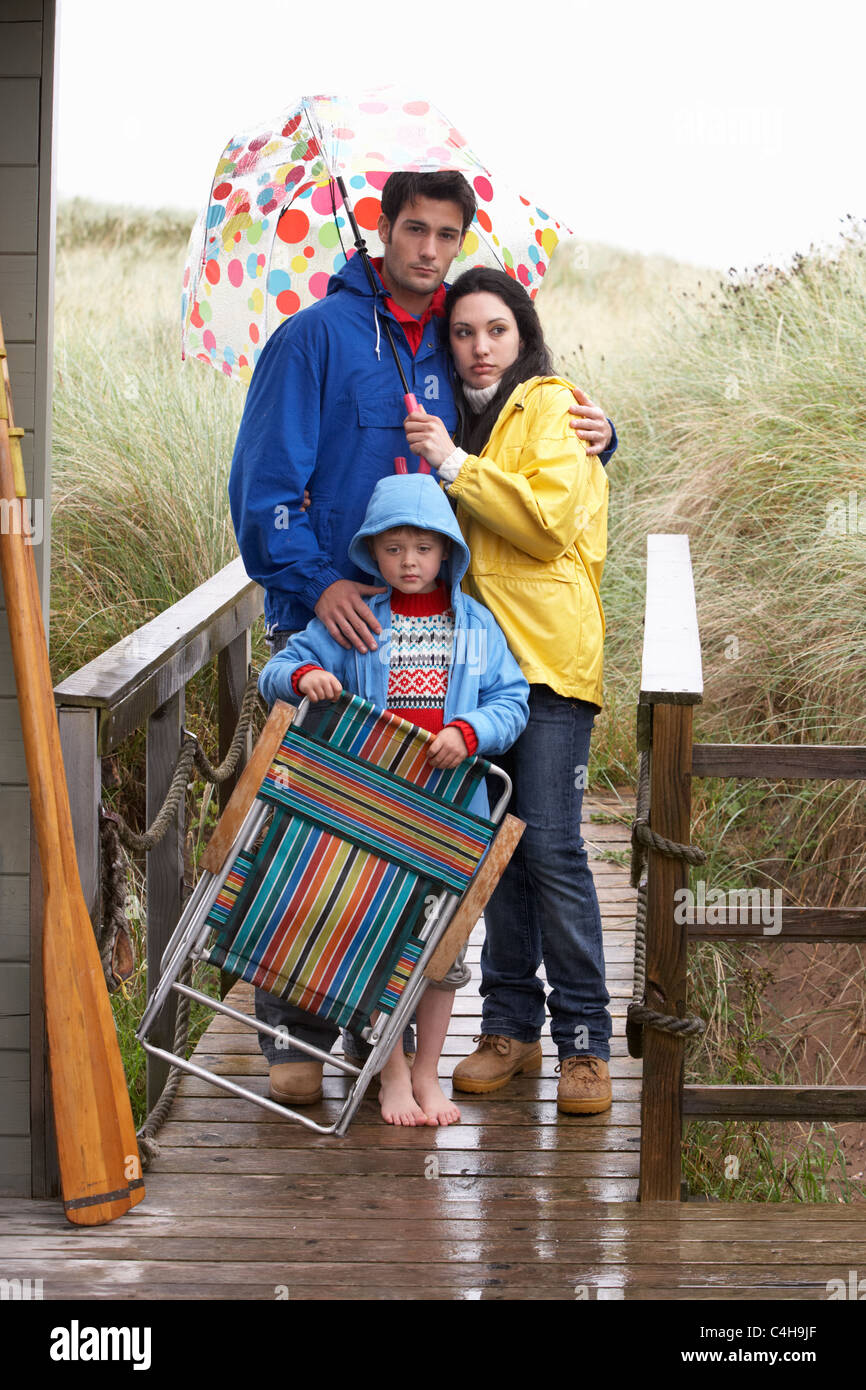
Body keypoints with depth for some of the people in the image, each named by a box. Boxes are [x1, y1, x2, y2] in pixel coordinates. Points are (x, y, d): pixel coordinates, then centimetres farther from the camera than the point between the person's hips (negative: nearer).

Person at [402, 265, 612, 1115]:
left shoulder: (550, 407, -2)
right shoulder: (458, 418, 19)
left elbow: (547, 521, -14)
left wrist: (455, 466, -14)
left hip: (546, 654, -7)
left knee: (550, 847, -9)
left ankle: (583, 1039, -3)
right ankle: (510, 1026, 15)